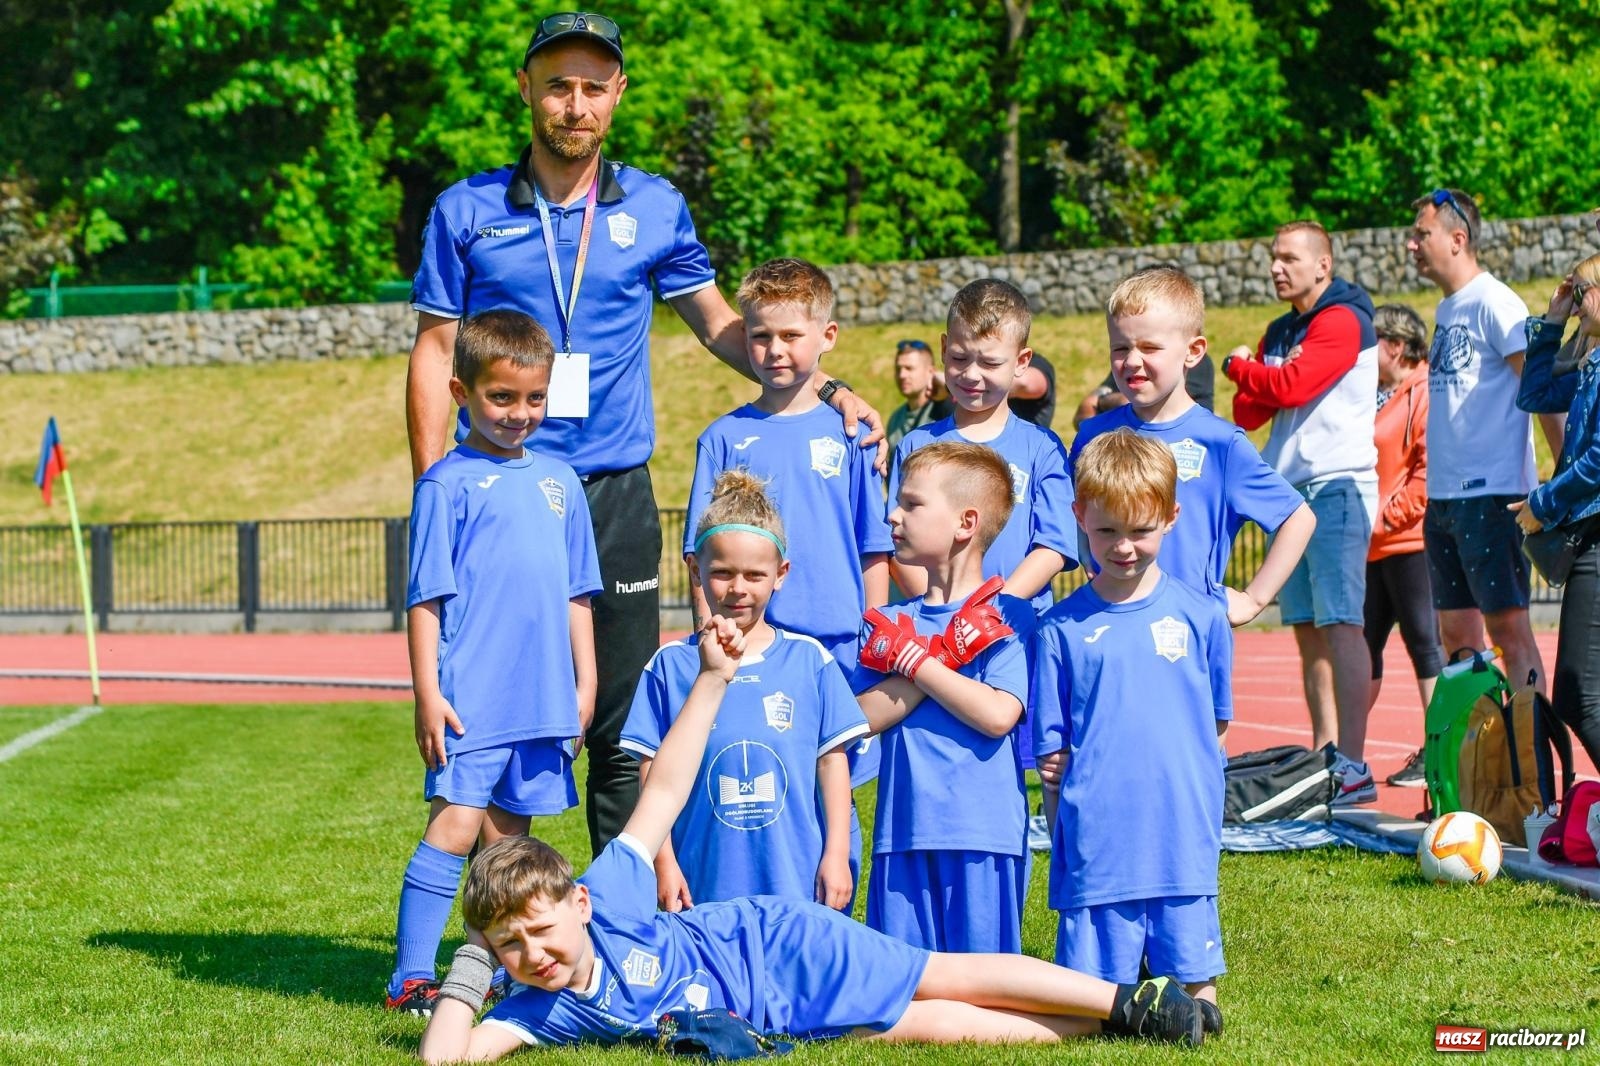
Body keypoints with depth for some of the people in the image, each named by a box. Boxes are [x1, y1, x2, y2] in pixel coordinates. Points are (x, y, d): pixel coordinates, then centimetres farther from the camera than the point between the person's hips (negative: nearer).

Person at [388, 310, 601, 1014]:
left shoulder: (559, 482, 13)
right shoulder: (448, 483, -3)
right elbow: (426, 598, -6)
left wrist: (585, 682, 14)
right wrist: (427, 692, -11)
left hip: (544, 698, 5)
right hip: (471, 699, -5)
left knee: (507, 836, 12)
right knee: (455, 826, -10)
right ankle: (411, 978, -7)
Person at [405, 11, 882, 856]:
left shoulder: (655, 210, 7)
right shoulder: (467, 212, 3)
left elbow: (717, 322, 17)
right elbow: (433, 352, 4)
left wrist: (825, 388, 5)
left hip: (616, 495, 1)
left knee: (623, 729, 3)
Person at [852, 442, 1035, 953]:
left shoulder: (1005, 618, -1)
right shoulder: (889, 624, 12)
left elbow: (998, 715, -15)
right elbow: (864, 717, -2)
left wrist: (913, 659, -9)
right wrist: (942, 659, -11)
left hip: (984, 834, -4)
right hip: (903, 833, 4)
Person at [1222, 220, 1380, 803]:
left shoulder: (1342, 321, -7)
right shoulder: (1280, 333, 20)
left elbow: (1291, 386, -17)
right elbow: (1248, 413, 15)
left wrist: (1239, 366, 1)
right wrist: (1256, 378, -6)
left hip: (1337, 486, -9)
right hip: (1291, 488, 9)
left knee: (1339, 623, -14)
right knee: (1307, 628, 6)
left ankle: (1354, 765, -18)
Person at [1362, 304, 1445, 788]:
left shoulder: (1423, 394, -9)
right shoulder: (1372, 398, 17)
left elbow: (1430, 470, -15)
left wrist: (1387, 517, -15)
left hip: (1411, 542, -8)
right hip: (1371, 548, 8)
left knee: (1424, 643, -4)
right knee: (1364, 644, 10)